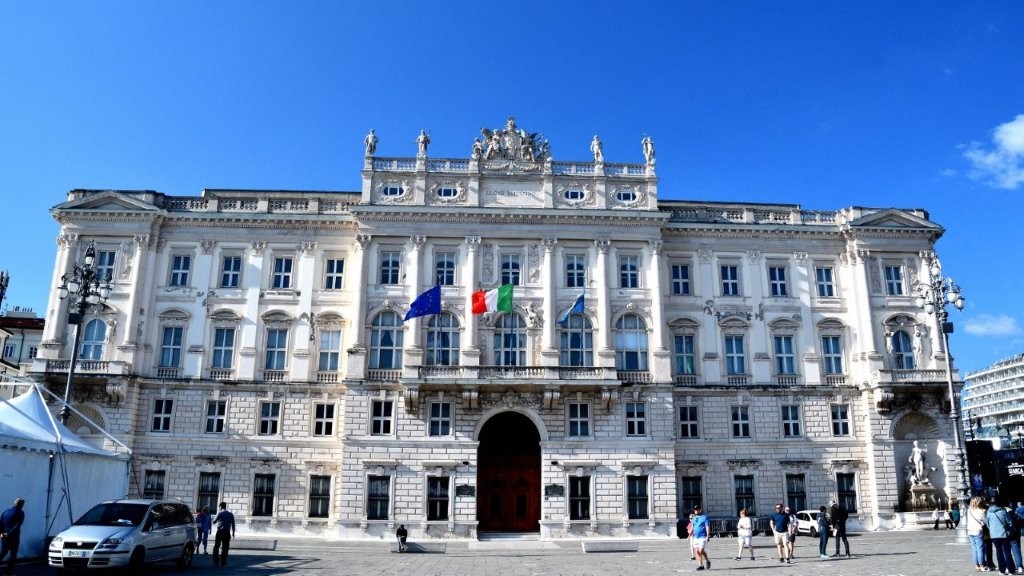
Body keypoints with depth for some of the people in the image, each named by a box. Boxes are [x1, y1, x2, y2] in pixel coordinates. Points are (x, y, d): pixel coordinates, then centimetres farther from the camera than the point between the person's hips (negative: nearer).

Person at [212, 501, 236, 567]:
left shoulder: (219, 513, -5)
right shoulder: (231, 514, 6)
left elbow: (214, 522, 0)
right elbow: (233, 524, 8)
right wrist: (233, 532, 16)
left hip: (220, 532, -2)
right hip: (227, 532, 2)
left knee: (216, 547, 10)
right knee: (225, 548, 6)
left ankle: (216, 561, 8)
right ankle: (223, 562, 5)